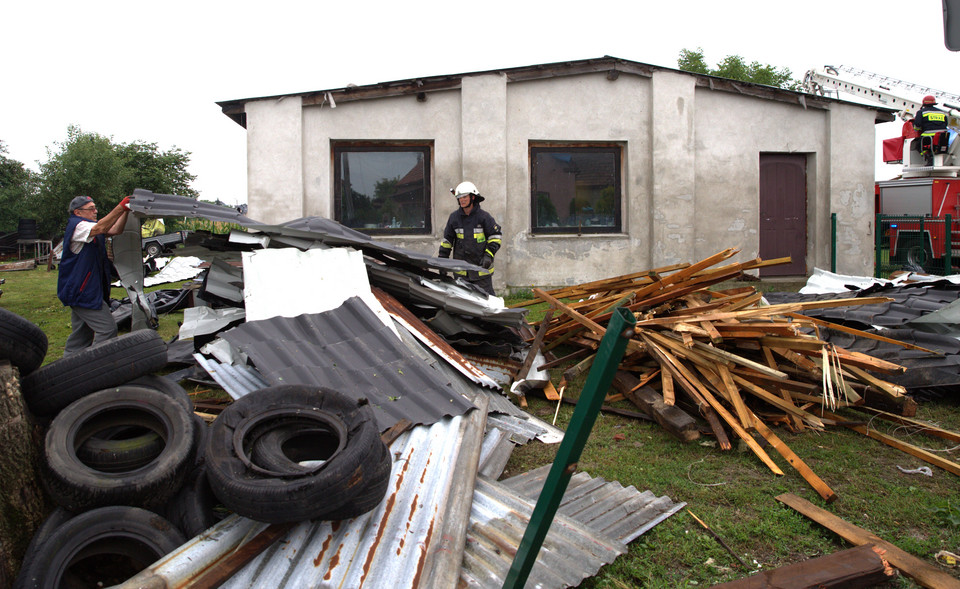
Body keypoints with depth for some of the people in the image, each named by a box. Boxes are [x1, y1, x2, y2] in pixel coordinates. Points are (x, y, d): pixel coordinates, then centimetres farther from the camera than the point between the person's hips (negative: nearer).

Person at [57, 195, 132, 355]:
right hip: (82, 292, -11)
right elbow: (101, 228, -32)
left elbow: (115, 230, 7)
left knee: (82, 333, 16)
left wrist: (126, 211, -8)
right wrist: (121, 207, -35)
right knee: (107, 329, -14)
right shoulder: (77, 226, -12)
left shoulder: (87, 225, 18)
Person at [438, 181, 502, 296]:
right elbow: (447, 239, 13)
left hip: (481, 267, -3)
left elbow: (496, 236, 0)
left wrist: (489, 255, -10)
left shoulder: (484, 216, -4)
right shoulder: (454, 217, 6)